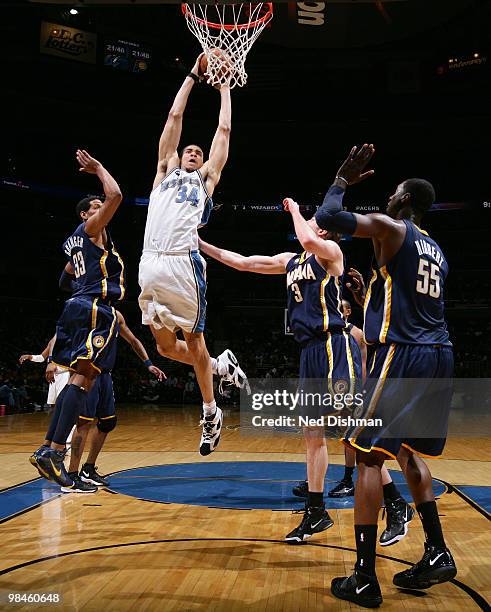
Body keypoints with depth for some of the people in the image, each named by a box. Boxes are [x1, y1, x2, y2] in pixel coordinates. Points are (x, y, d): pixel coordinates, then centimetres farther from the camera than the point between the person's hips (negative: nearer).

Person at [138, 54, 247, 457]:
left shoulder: (205, 178, 19)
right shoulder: (165, 172, 24)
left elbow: (224, 130, 23)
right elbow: (174, 117, 25)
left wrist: (224, 87, 33)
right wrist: (193, 76, 31)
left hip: (183, 264, -3)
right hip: (150, 265, 3)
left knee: (193, 339, 3)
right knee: (165, 346, 6)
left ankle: (211, 413, 20)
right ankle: (221, 367, 32)